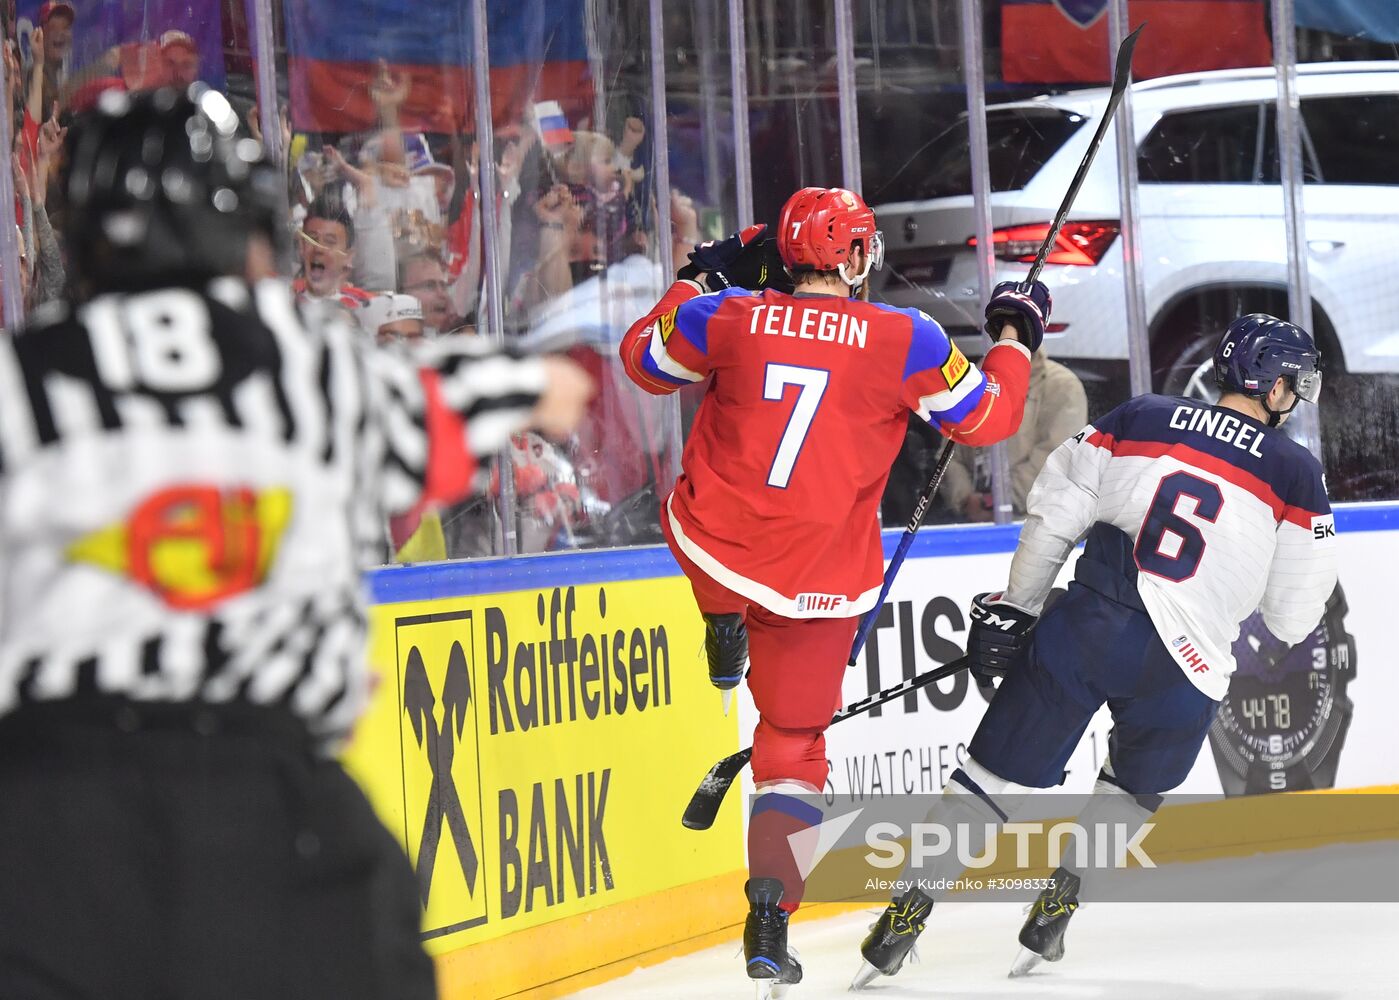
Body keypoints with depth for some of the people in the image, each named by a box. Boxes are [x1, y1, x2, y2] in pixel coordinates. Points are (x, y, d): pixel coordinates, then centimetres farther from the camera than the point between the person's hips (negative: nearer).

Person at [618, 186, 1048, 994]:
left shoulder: (726, 319, -6)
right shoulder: (907, 342, -10)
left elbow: (646, 360, 13)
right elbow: (986, 419, 2)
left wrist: (698, 279, 26)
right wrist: (1016, 338, 18)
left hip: (713, 546, 1)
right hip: (819, 584, -1)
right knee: (793, 746, 10)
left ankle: (724, 625, 26)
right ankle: (769, 924, 3)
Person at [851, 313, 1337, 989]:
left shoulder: (1138, 419, 11)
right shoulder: (1296, 473, 6)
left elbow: (1052, 515, 8)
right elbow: (1294, 610, 7)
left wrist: (1012, 610, 16)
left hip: (1085, 629, 1)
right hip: (1187, 663, -1)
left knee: (999, 771, 7)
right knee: (1136, 784, 26)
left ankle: (909, 910, 2)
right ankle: (1059, 902, 17)